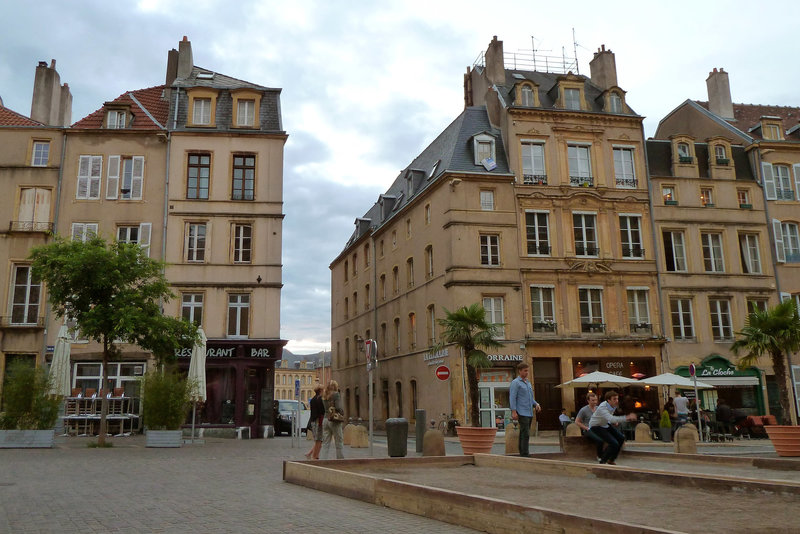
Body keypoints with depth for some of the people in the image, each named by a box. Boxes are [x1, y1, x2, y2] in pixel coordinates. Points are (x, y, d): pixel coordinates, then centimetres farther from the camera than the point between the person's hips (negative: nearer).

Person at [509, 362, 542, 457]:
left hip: (529, 413, 8)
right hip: (522, 413, -8)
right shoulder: (515, 382, -5)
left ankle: (522, 453, 12)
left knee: (524, 434, 9)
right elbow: (512, 398, -11)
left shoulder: (528, 383, 20)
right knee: (526, 434, -13)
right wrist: (513, 411, -20)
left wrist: (536, 404, 6)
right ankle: (525, 454, -13)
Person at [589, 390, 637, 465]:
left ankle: (611, 460, 17)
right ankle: (602, 462, -2)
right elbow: (611, 419, -52)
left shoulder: (614, 405, -9)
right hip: (596, 426, -8)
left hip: (605, 424, 8)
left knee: (621, 438, 2)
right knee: (614, 443, -20)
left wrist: (614, 421, 2)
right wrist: (627, 418, -58)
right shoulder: (602, 408, -35)